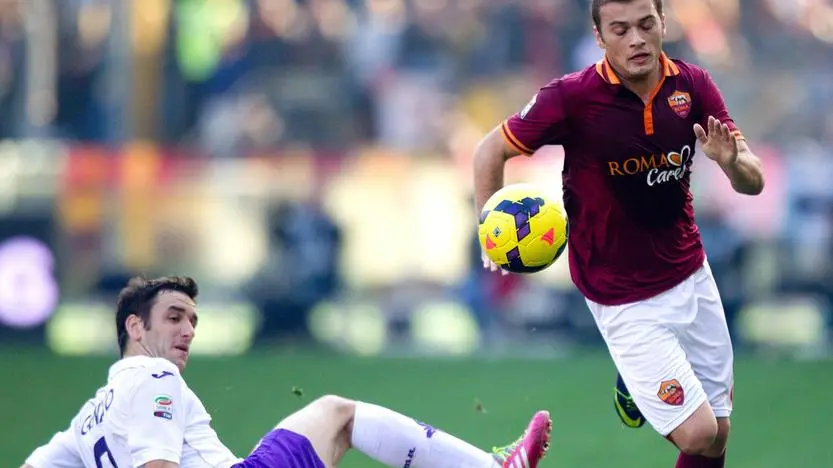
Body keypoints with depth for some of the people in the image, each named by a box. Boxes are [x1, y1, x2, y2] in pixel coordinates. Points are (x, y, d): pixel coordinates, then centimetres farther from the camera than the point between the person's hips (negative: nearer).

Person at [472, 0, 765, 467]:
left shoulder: (693, 85, -7)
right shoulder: (572, 97, -18)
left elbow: (753, 182, -6)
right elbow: (491, 151, -5)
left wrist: (731, 160, -29)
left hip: (692, 275, 5)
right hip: (625, 300, -4)